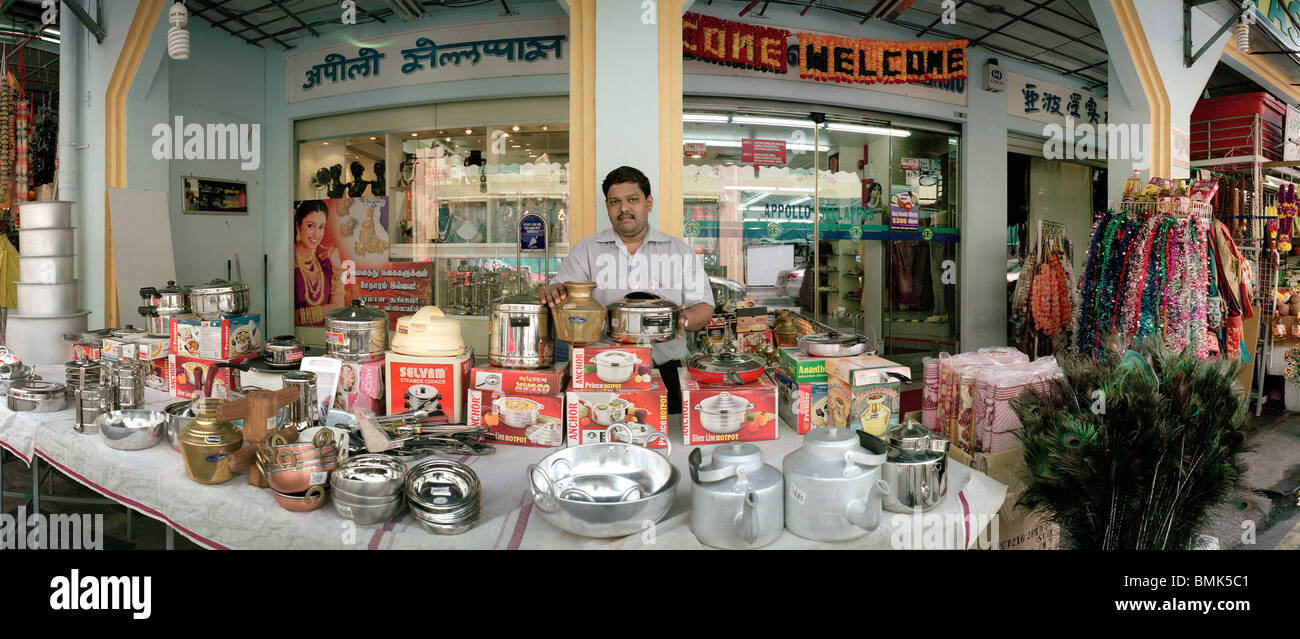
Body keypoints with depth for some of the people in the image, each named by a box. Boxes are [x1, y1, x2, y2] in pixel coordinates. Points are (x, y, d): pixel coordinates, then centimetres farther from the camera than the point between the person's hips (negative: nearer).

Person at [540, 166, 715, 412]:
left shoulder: (680, 251, 12)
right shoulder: (586, 251, 12)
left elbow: (704, 307, 10)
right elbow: (564, 298, 4)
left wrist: (683, 319, -13)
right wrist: (553, 291, -21)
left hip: (664, 373, 1)